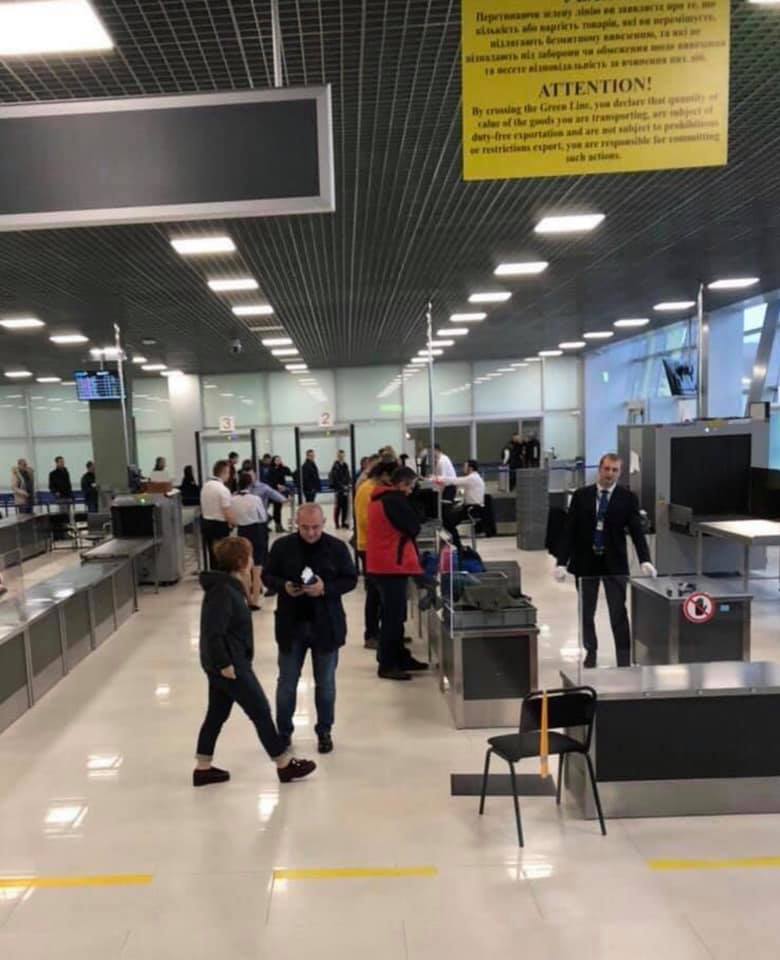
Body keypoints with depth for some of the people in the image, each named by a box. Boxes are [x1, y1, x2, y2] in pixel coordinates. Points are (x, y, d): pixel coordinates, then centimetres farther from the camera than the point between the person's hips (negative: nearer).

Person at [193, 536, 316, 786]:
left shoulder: (228, 587, 8)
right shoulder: (223, 592, -24)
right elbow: (213, 633, -27)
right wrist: (225, 664, -22)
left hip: (227, 663, 10)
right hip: (230, 665, -10)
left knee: (216, 715, 17)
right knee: (261, 712, 1)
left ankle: (203, 769, 27)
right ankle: (285, 765, 14)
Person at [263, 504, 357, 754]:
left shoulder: (337, 547, -6)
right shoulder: (282, 546, -4)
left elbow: (351, 580, -3)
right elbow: (267, 576, 4)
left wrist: (326, 588, -20)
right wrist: (283, 586, -17)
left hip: (326, 625, 0)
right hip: (291, 624, 1)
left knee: (325, 683, 12)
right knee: (287, 682, 11)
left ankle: (324, 731, 29)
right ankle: (284, 731, 29)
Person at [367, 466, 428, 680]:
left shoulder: (381, 498, 13)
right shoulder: (395, 500, -18)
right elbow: (414, 528, -13)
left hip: (382, 563, 10)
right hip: (391, 565, -10)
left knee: (394, 614, 17)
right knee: (393, 616, -4)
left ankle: (400, 658, 27)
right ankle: (387, 665, 2)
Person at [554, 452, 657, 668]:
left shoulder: (627, 498, -3)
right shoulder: (581, 496, -2)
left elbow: (636, 531, -7)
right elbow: (569, 531, -3)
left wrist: (645, 561, -21)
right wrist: (561, 562, -9)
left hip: (615, 563, -1)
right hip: (585, 562, 1)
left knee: (618, 613, -2)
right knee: (587, 613, 12)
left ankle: (624, 659, 6)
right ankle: (590, 653, 29)